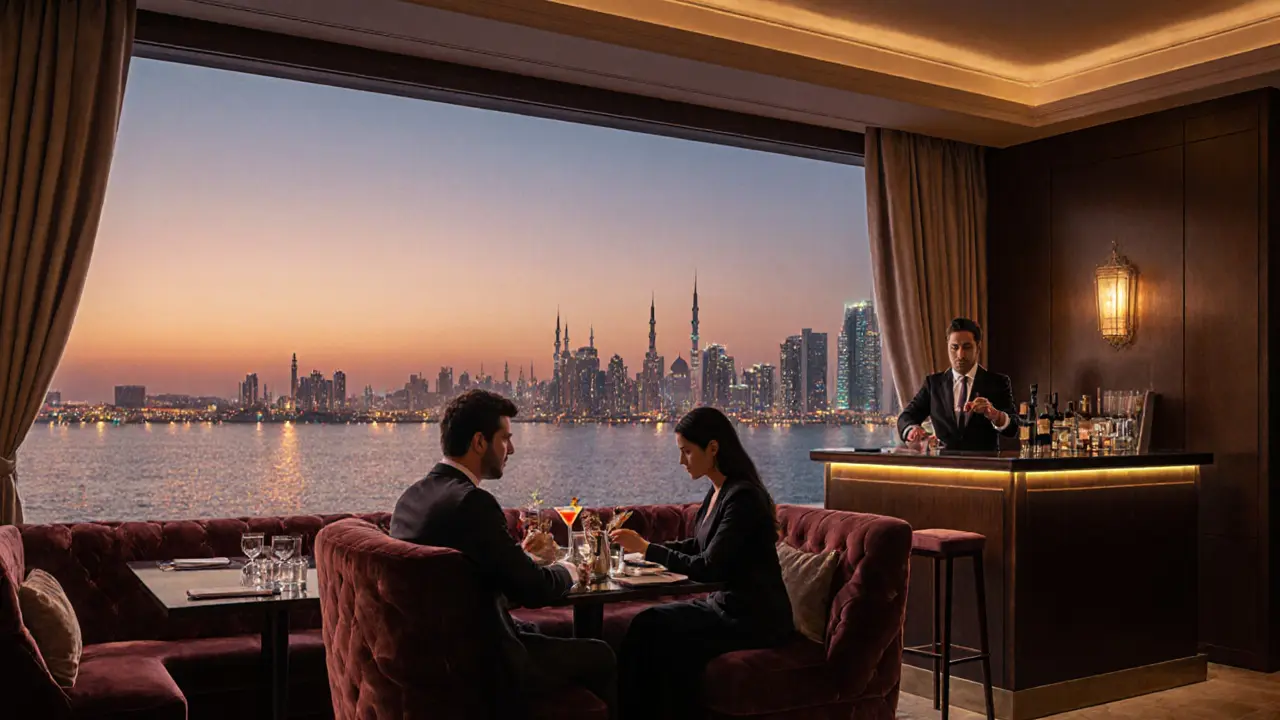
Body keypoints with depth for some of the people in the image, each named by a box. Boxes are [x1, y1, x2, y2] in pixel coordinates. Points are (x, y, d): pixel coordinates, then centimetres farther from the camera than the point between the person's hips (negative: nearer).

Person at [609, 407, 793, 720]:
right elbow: (699, 546, 19)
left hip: (757, 619, -9)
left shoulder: (743, 497, -20)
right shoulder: (718, 491, 7)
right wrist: (644, 545, 6)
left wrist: (646, 549, -16)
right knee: (648, 622, -7)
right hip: (729, 605, 9)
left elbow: (709, 568, -22)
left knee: (654, 631, -17)